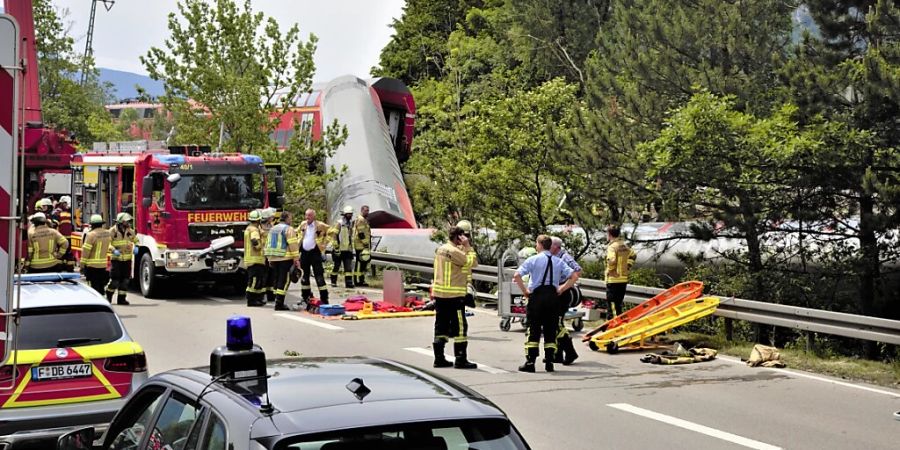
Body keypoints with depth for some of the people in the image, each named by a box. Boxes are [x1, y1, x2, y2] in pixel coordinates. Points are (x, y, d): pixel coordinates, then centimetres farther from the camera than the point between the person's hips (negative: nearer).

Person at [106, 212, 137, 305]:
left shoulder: (130, 231, 9)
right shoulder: (113, 231, -7)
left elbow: (135, 240, 21)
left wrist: (135, 247, 1)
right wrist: (114, 250, -24)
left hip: (127, 259, 5)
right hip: (116, 259, -5)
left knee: (125, 279, 5)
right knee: (114, 279, -7)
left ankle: (121, 298, 13)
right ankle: (108, 297, 11)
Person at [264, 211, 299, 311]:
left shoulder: (273, 229, 17)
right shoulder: (288, 229, -8)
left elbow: (268, 244, 21)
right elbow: (293, 245, -15)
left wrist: (269, 259, 25)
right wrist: (296, 259, -14)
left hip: (274, 258, 8)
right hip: (285, 258, -8)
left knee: (278, 280, 14)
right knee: (284, 280, -6)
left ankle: (278, 302, 16)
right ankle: (279, 304, -11)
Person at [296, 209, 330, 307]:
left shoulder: (320, 225, -7)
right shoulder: (303, 224, 8)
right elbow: (297, 232, 27)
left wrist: (323, 242, -1)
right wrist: (300, 239, 14)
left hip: (315, 252, -5)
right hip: (304, 252, 5)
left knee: (319, 276, -7)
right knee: (305, 276, 12)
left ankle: (324, 298, -5)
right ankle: (306, 297, 23)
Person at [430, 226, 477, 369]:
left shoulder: (440, 249, 11)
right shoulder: (455, 251, -15)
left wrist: (463, 248, 9)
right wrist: (467, 246, -7)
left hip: (439, 294, 8)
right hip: (454, 295, -8)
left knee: (441, 326, 12)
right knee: (459, 327, -3)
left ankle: (439, 358, 15)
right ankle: (461, 360, -4)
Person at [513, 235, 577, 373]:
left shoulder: (533, 260, -3)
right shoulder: (558, 261, 8)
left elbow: (516, 275, -13)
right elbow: (574, 276, 4)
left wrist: (524, 290, -2)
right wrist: (561, 289, 8)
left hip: (537, 295, -3)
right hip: (553, 296, 3)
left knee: (534, 330, 0)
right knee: (551, 331, 9)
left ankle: (530, 363, -2)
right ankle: (549, 363, 8)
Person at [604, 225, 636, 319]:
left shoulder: (612, 246, -15)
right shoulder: (624, 246, 11)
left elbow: (611, 260, -31)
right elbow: (633, 255, 25)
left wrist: (610, 270, -13)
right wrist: (628, 267, 20)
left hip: (613, 279, -8)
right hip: (623, 278, 8)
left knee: (611, 304, -5)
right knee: (619, 304, 18)